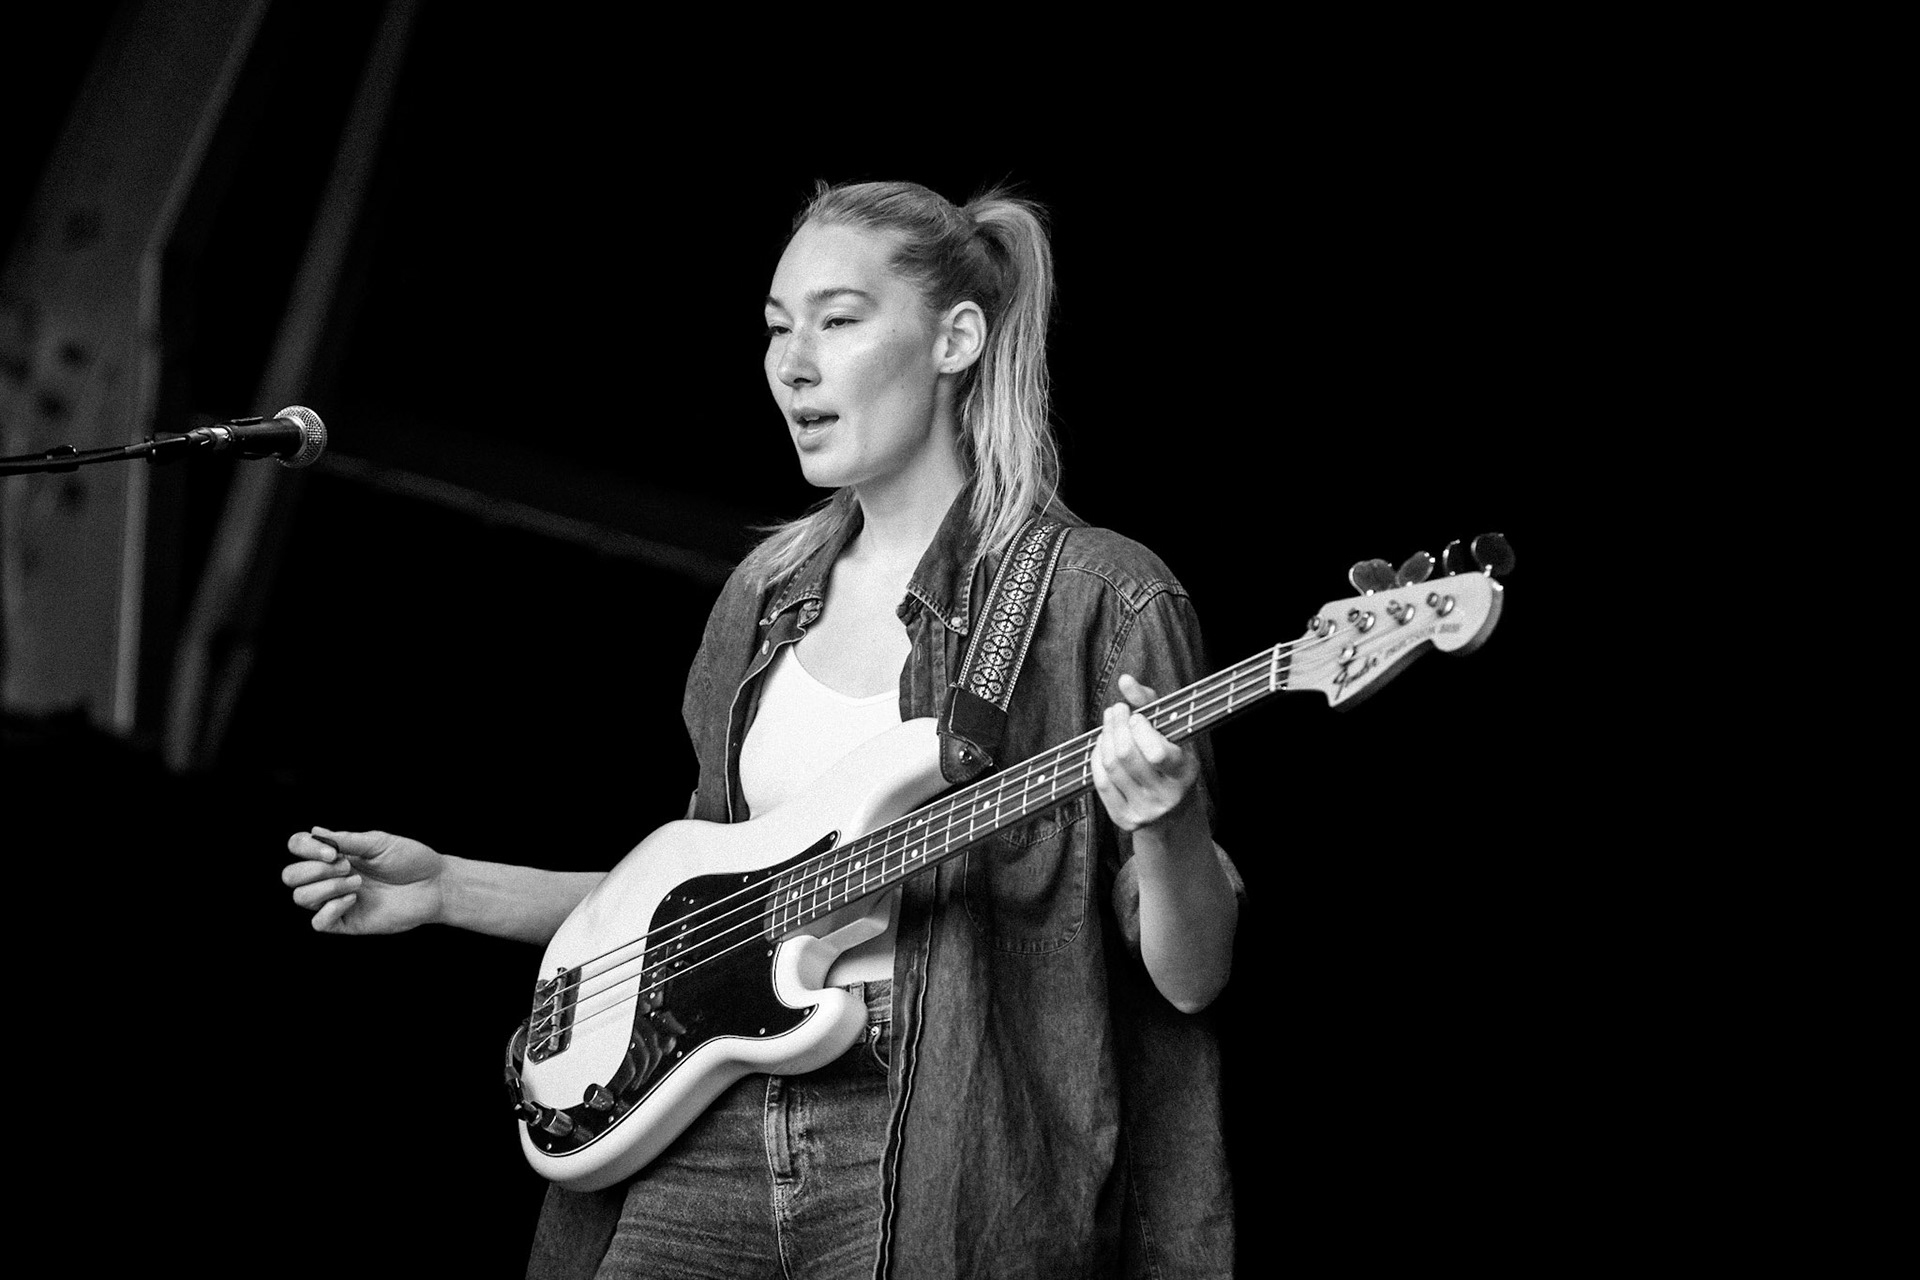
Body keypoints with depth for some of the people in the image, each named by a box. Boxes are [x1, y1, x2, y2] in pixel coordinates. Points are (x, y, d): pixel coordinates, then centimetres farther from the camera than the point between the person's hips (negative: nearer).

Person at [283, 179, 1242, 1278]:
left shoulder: (1098, 599, -6)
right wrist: (448, 888, 14)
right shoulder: (770, 590, 13)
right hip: (715, 1140, 6)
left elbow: (1192, 976, -8)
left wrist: (1164, 829, -28)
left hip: (942, 1171, -5)